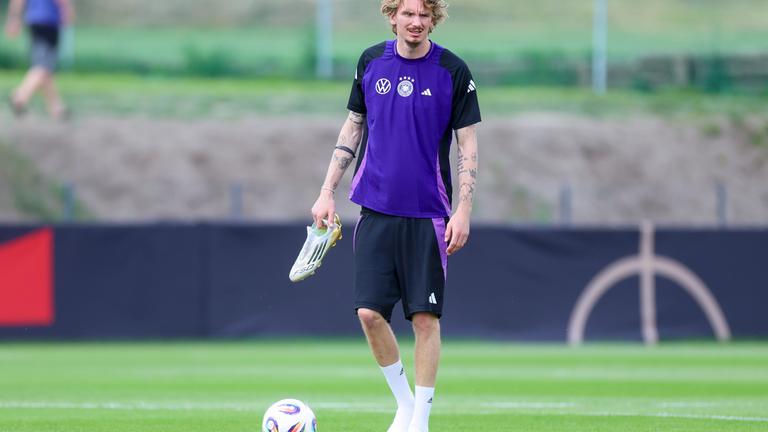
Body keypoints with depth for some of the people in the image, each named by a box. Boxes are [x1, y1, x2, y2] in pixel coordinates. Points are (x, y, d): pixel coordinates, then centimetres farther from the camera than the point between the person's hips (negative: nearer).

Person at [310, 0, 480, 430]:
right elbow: (353, 127, 15)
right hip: (376, 209, 3)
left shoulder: (453, 71, -4)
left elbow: (468, 145, -2)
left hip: (428, 214, -3)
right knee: (370, 312, -5)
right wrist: (328, 192, 10)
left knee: (425, 317, -3)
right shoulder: (371, 62, 5)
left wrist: (464, 212, -10)